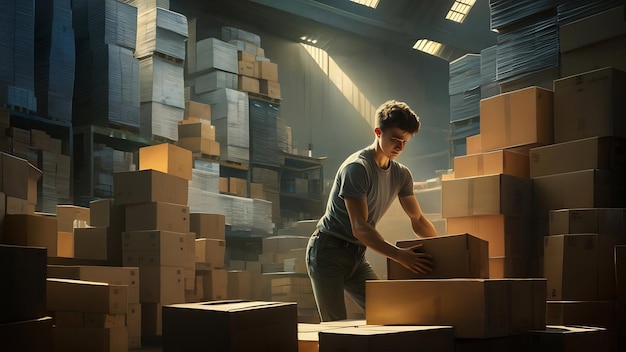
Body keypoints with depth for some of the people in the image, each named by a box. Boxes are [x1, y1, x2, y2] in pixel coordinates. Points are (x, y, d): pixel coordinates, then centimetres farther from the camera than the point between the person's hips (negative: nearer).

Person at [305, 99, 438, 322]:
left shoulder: (401, 174, 4)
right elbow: (360, 228, -27)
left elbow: (418, 220, 13)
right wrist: (399, 256, -35)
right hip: (328, 252, -8)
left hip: (356, 257, 8)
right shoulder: (357, 167, -20)